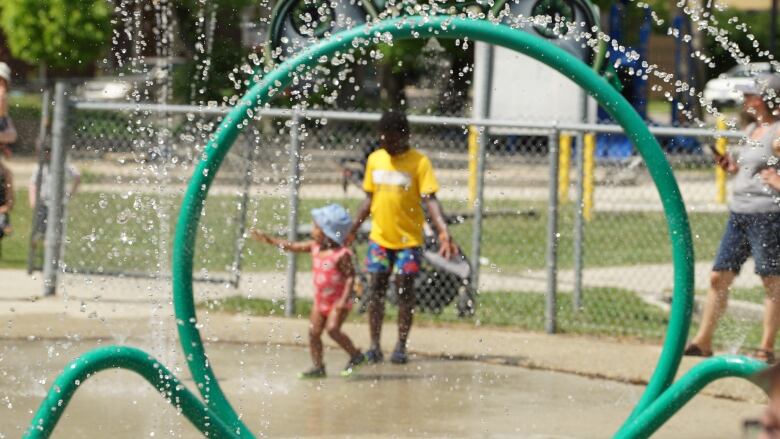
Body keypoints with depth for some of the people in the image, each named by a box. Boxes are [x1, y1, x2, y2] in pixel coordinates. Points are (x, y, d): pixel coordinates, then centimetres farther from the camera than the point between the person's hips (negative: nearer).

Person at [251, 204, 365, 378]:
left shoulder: (341, 254, -20)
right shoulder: (315, 247, 3)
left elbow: (350, 277, -19)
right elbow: (292, 247, 12)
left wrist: (344, 299, -28)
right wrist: (270, 240, 10)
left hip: (338, 302, -8)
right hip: (320, 300, 8)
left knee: (332, 328, -20)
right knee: (314, 331, 2)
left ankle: (356, 355, -2)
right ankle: (317, 367, 11)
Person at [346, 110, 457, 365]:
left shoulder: (419, 162, -10)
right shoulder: (375, 159, 5)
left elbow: (430, 199, -15)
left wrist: (443, 230, -28)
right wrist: (353, 230, 15)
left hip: (408, 239, -4)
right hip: (379, 237, 4)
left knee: (405, 291, 0)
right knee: (376, 289, 1)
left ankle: (401, 347, 9)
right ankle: (374, 346, 7)